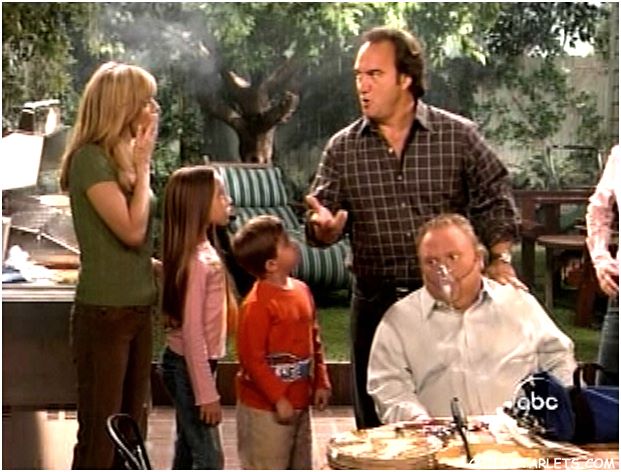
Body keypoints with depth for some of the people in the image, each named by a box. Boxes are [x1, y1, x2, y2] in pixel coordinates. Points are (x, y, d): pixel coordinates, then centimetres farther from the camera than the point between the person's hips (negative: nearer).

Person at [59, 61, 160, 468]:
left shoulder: (123, 156, 11)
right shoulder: (90, 158, -14)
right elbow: (131, 229, -21)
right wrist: (143, 166, -12)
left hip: (137, 308, 9)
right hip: (105, 312, -8)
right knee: (99, 433, -1)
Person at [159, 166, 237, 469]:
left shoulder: (205, 252, 6)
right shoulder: (196, 261, -23)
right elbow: (191, 333, -23)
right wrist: (206, 393, -21)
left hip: (192, 364, 9)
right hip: (188, 367, -9)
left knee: (188, 453, 18)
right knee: (209, 460, -3)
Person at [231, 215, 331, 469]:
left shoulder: (301, 290, 5)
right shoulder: (257, 304, -20)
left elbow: (314, 341, 14)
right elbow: (251, 358, -20)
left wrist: (321, 382, 9)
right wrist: (278, 398, -19)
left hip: (299, 402, 8)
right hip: (265, 409, -8)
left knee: (300, 466, 20)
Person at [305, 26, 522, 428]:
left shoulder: (459, 136, -2)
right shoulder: (342, 149, 2)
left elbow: (495, 200, 5)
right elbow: (321, 220, 1)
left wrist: (500, 260, -6)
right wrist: (325, 226, -22)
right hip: (376, 301, 2)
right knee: (376, 422, 10)